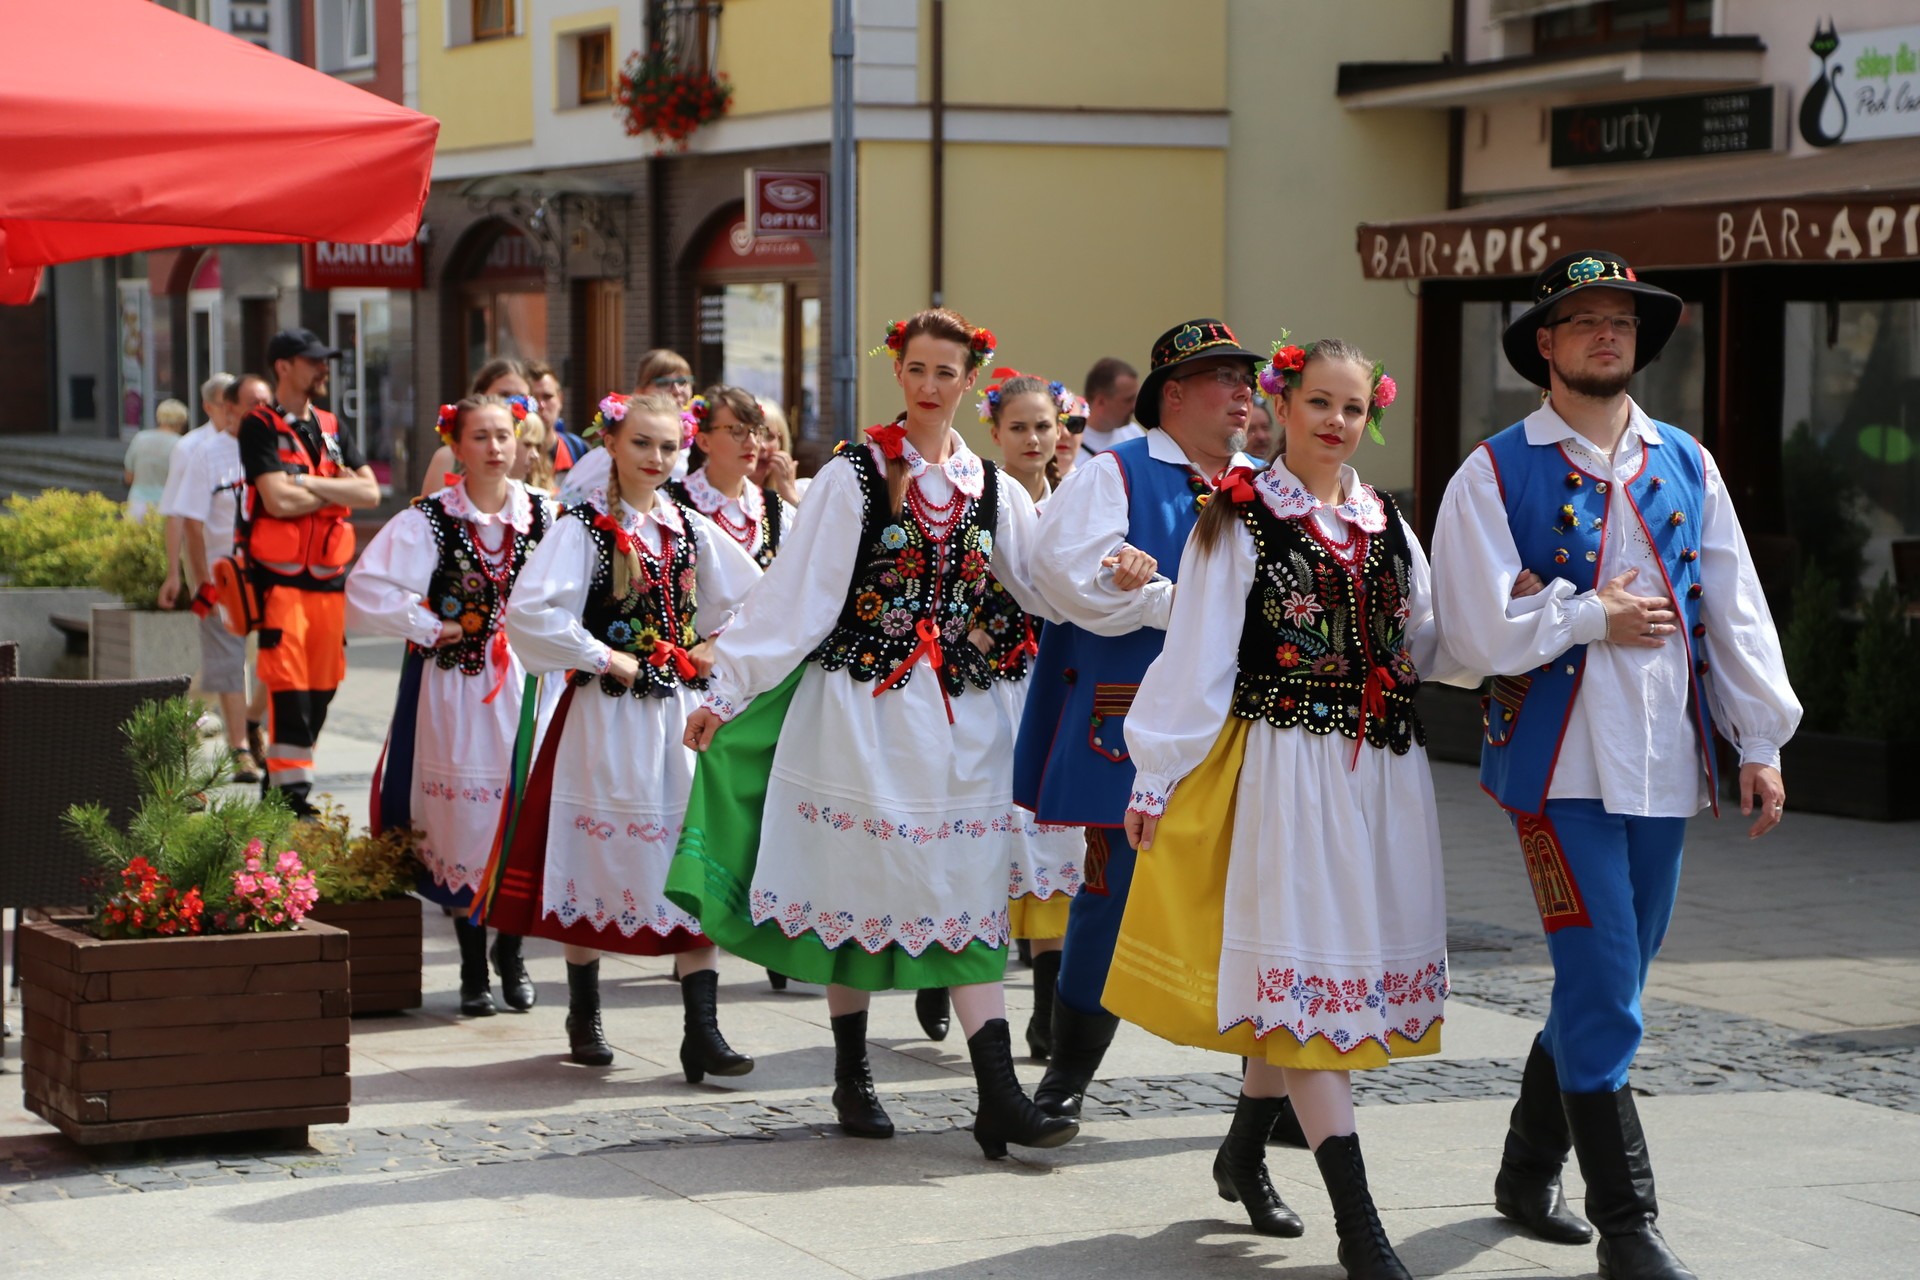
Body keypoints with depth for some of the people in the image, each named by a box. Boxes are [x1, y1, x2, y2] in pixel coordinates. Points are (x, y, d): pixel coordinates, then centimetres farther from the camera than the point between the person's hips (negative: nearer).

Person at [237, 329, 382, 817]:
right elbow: (278, 500, -17)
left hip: (330, 578, 6)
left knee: (321, 687, 8)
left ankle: (278, 779, 19)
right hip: (280, 579, -6)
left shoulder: (331, 428, 16)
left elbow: (370, 492, 4)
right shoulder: (260, 428, -4)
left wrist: (309, 484, -8)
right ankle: (292, 793, -10)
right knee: (288, 688, -10)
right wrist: (338, 489, -4)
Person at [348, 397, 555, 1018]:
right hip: (454, 689, -2)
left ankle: (511, 954, 20)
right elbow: (367, 594, -11)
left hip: (526, 684, 2)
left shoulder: (542, 515, 4)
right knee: (464, 820, -1)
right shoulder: (427, 520, -5)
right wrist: (434, 628, -10)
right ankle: (473, 967, 12)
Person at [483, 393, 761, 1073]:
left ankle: (702, 1031, -5)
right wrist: (606, 658, -14)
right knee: (598, 858, 5)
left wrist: (711, 653, 8)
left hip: (680, 711, 4)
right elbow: (530, 611, -18)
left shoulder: (690, 528, 8)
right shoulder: (584, 527, -6)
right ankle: (584, 1015, 22)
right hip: (607, 717, -4)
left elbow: (751, 596, 21)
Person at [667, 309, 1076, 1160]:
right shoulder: (853, 476, -3)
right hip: (861, 703, -3)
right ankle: (852, 1080, 17)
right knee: (856, 885, 3)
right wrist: (726, 691, -6)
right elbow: (792, 595, -4)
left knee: (967, 892, -3)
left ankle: (1000, 1098, -8)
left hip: (957, 710, 3)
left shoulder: (991, 490, 9)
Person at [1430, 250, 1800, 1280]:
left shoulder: (1685, 464, 11)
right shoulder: (1495, 475, -3)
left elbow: (1735, 609, 11)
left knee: (1606, 986, 14)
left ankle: (1529, 1171, 33)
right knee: (1604, 991, -9)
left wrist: (1760, 742, 6)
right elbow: (1478, 631, -10)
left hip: (1664, 764, 5)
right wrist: (1595, 619, -6)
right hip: (1561, 762, -5)